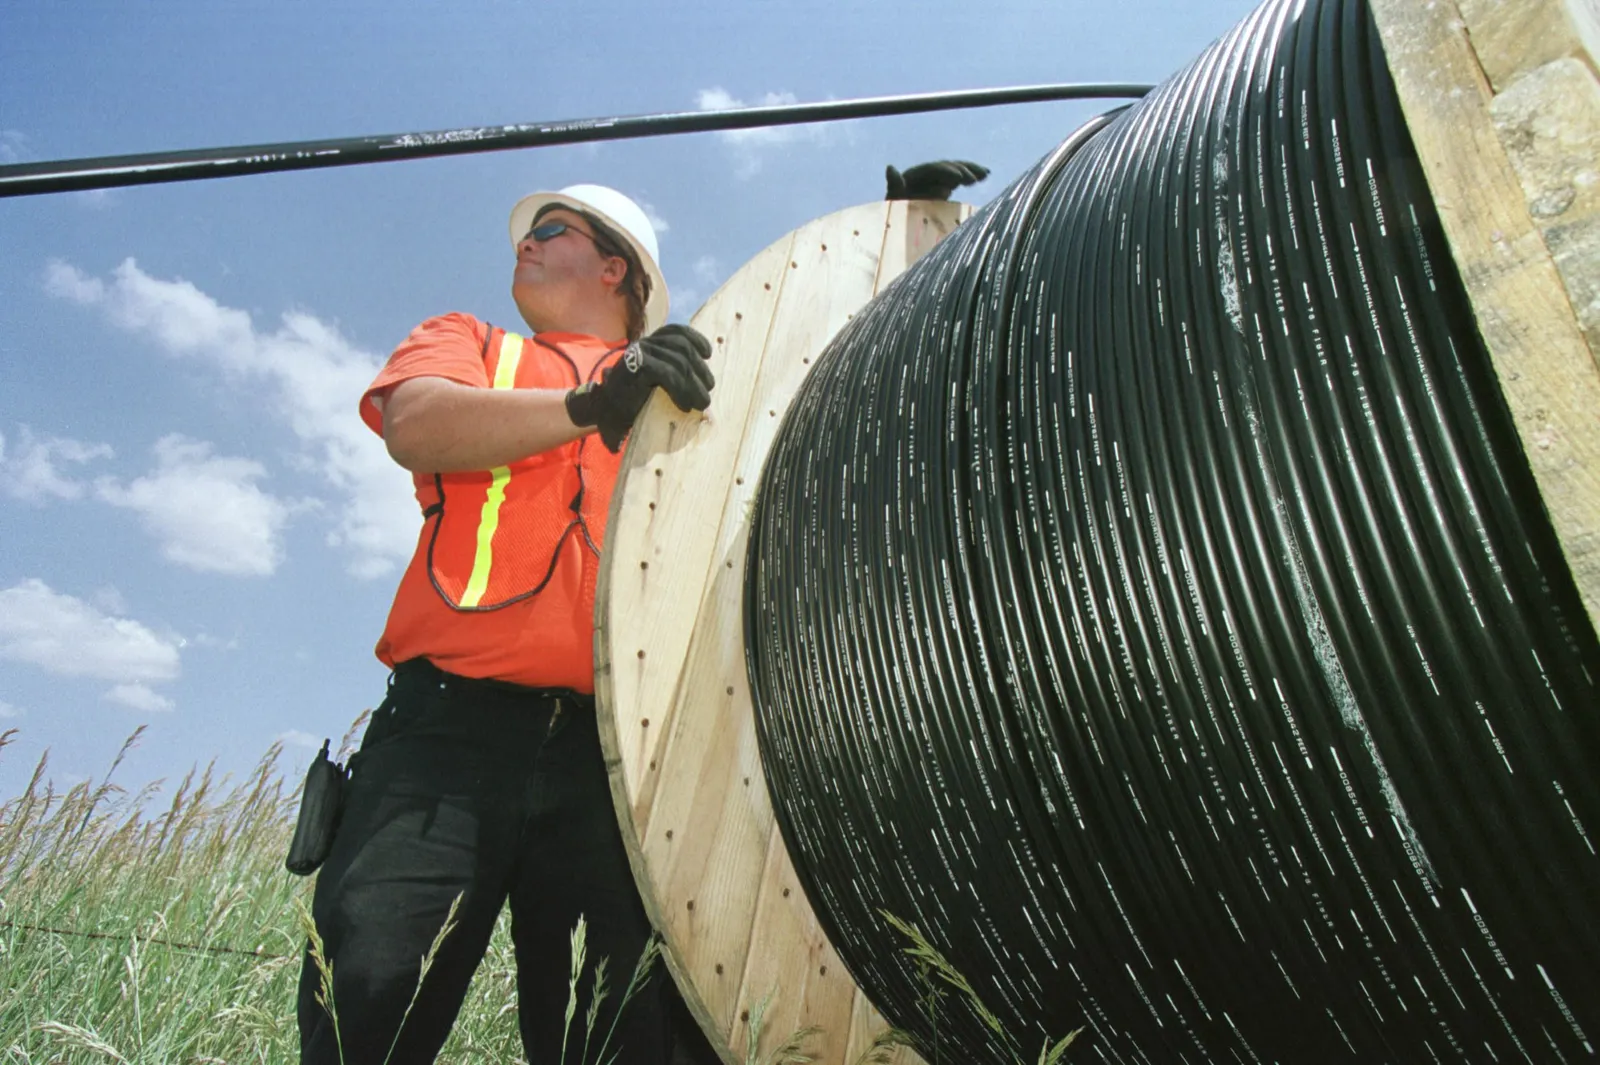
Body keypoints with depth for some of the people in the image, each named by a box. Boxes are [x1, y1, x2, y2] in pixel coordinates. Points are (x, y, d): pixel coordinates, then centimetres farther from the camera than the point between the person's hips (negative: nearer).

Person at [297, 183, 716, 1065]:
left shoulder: (687, 384, 24)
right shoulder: (466, 345, 23)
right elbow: (416, 425, -1)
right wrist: (591, 406, -15)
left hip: (619, 742, 1)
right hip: (453, 722, 0)